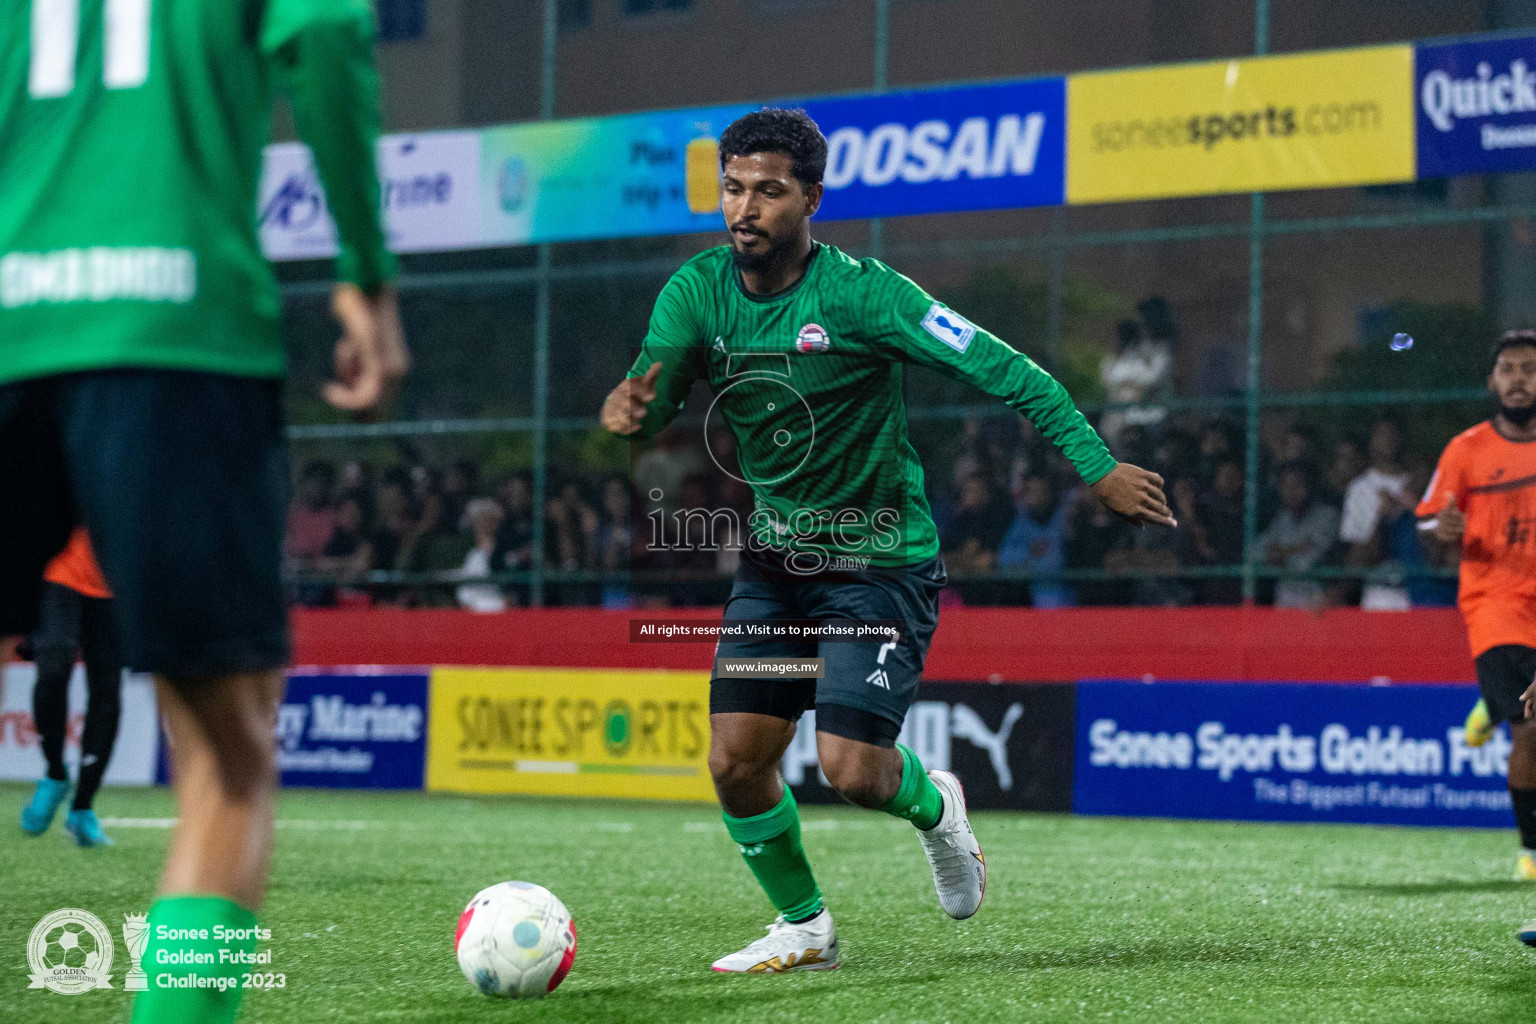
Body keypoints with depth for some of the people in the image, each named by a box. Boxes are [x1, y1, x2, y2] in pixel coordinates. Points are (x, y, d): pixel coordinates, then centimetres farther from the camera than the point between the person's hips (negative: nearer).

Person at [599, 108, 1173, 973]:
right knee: (736, 759, -4)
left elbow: (1001, 369, -18)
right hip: (775, 559, 5)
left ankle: (932, 804, 23)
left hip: (881, 562, -5)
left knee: (851, 767, -14)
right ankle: (803, 927, 20)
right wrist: (627, 410, -35)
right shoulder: (697, 291, -4)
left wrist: (1097, 464, -22)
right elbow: (653, 400, -10)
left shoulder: (858, 292, -19)